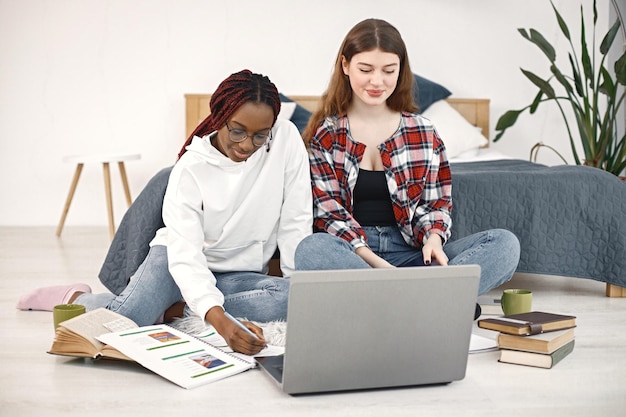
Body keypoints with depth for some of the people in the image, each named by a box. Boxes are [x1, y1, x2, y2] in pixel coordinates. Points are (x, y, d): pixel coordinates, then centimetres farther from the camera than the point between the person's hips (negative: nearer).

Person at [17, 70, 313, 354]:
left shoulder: (287, 139, -14)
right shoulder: (191, 168, -19)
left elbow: (295, 223, -8)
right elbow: (186, 254, -30)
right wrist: (220, 320, -45)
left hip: (240, 275, 2)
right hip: (184, 263, -2)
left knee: (292, 298, -32)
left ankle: (170, 310, -18)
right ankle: (76, 297, 8)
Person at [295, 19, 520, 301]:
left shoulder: (423, 133, 12)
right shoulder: (323, 134, 3)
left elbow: (434, 203, 12)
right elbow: (327, 211, -4)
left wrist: (433, 238, -13)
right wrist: (376, 263, -20)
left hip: (410, 253, 3)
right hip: (348, 252, -3)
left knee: (504, 243, -18)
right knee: (312, 249, -37)